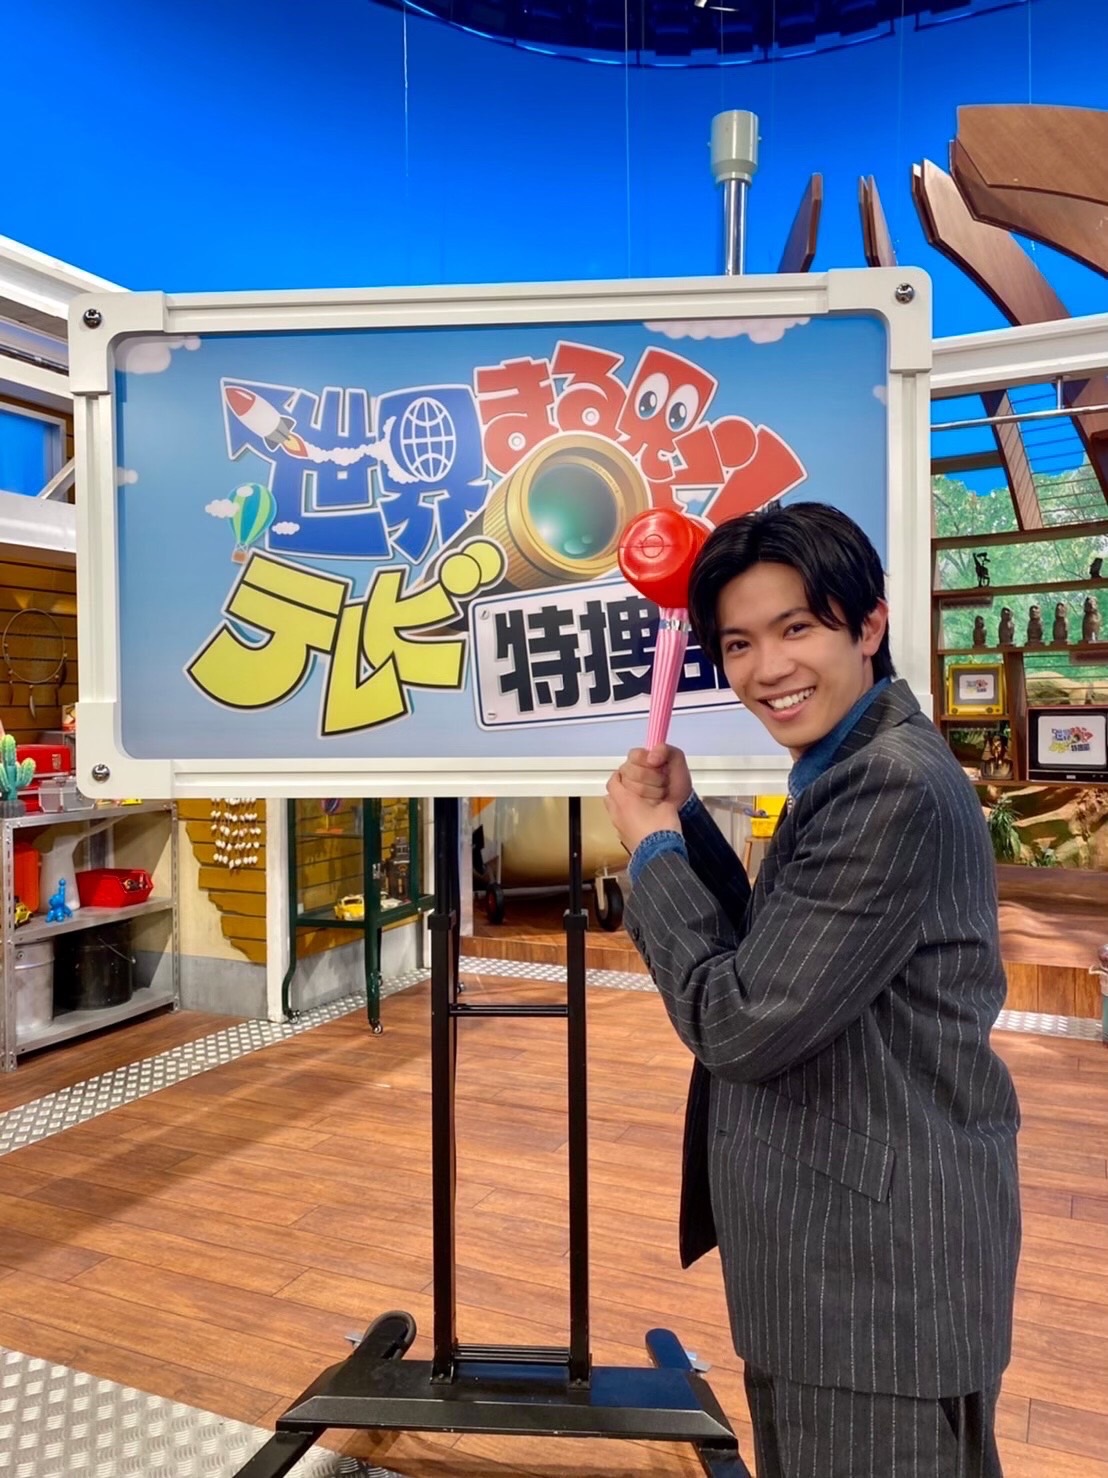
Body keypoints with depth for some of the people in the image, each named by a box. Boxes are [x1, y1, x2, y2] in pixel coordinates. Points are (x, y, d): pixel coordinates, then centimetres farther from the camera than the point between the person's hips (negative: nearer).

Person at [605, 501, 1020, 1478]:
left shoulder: (893, 785, -25)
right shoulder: (850, 771, 7)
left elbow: (744, 1024, -24)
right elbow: (770, 959, 11)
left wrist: (653, 851, -12)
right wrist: (684, 816, 1)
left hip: (879, 1259, -10)